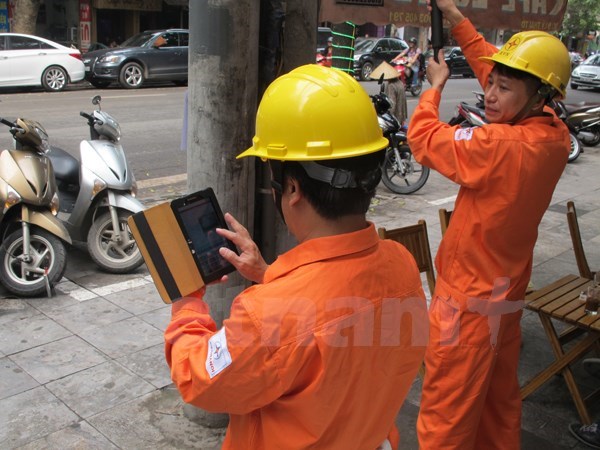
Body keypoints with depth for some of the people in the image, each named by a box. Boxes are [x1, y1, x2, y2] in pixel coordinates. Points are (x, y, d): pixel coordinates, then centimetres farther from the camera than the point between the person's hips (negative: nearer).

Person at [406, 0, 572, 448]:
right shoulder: (555, 136, -4)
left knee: (446, 414, 7)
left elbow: (423, 138, -15)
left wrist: (436, 85, 1)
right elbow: (491, 65, 7)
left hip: (469, 298, -8)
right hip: (508, 292, 9)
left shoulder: (500, 145, -28)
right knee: (500, 398, 25)